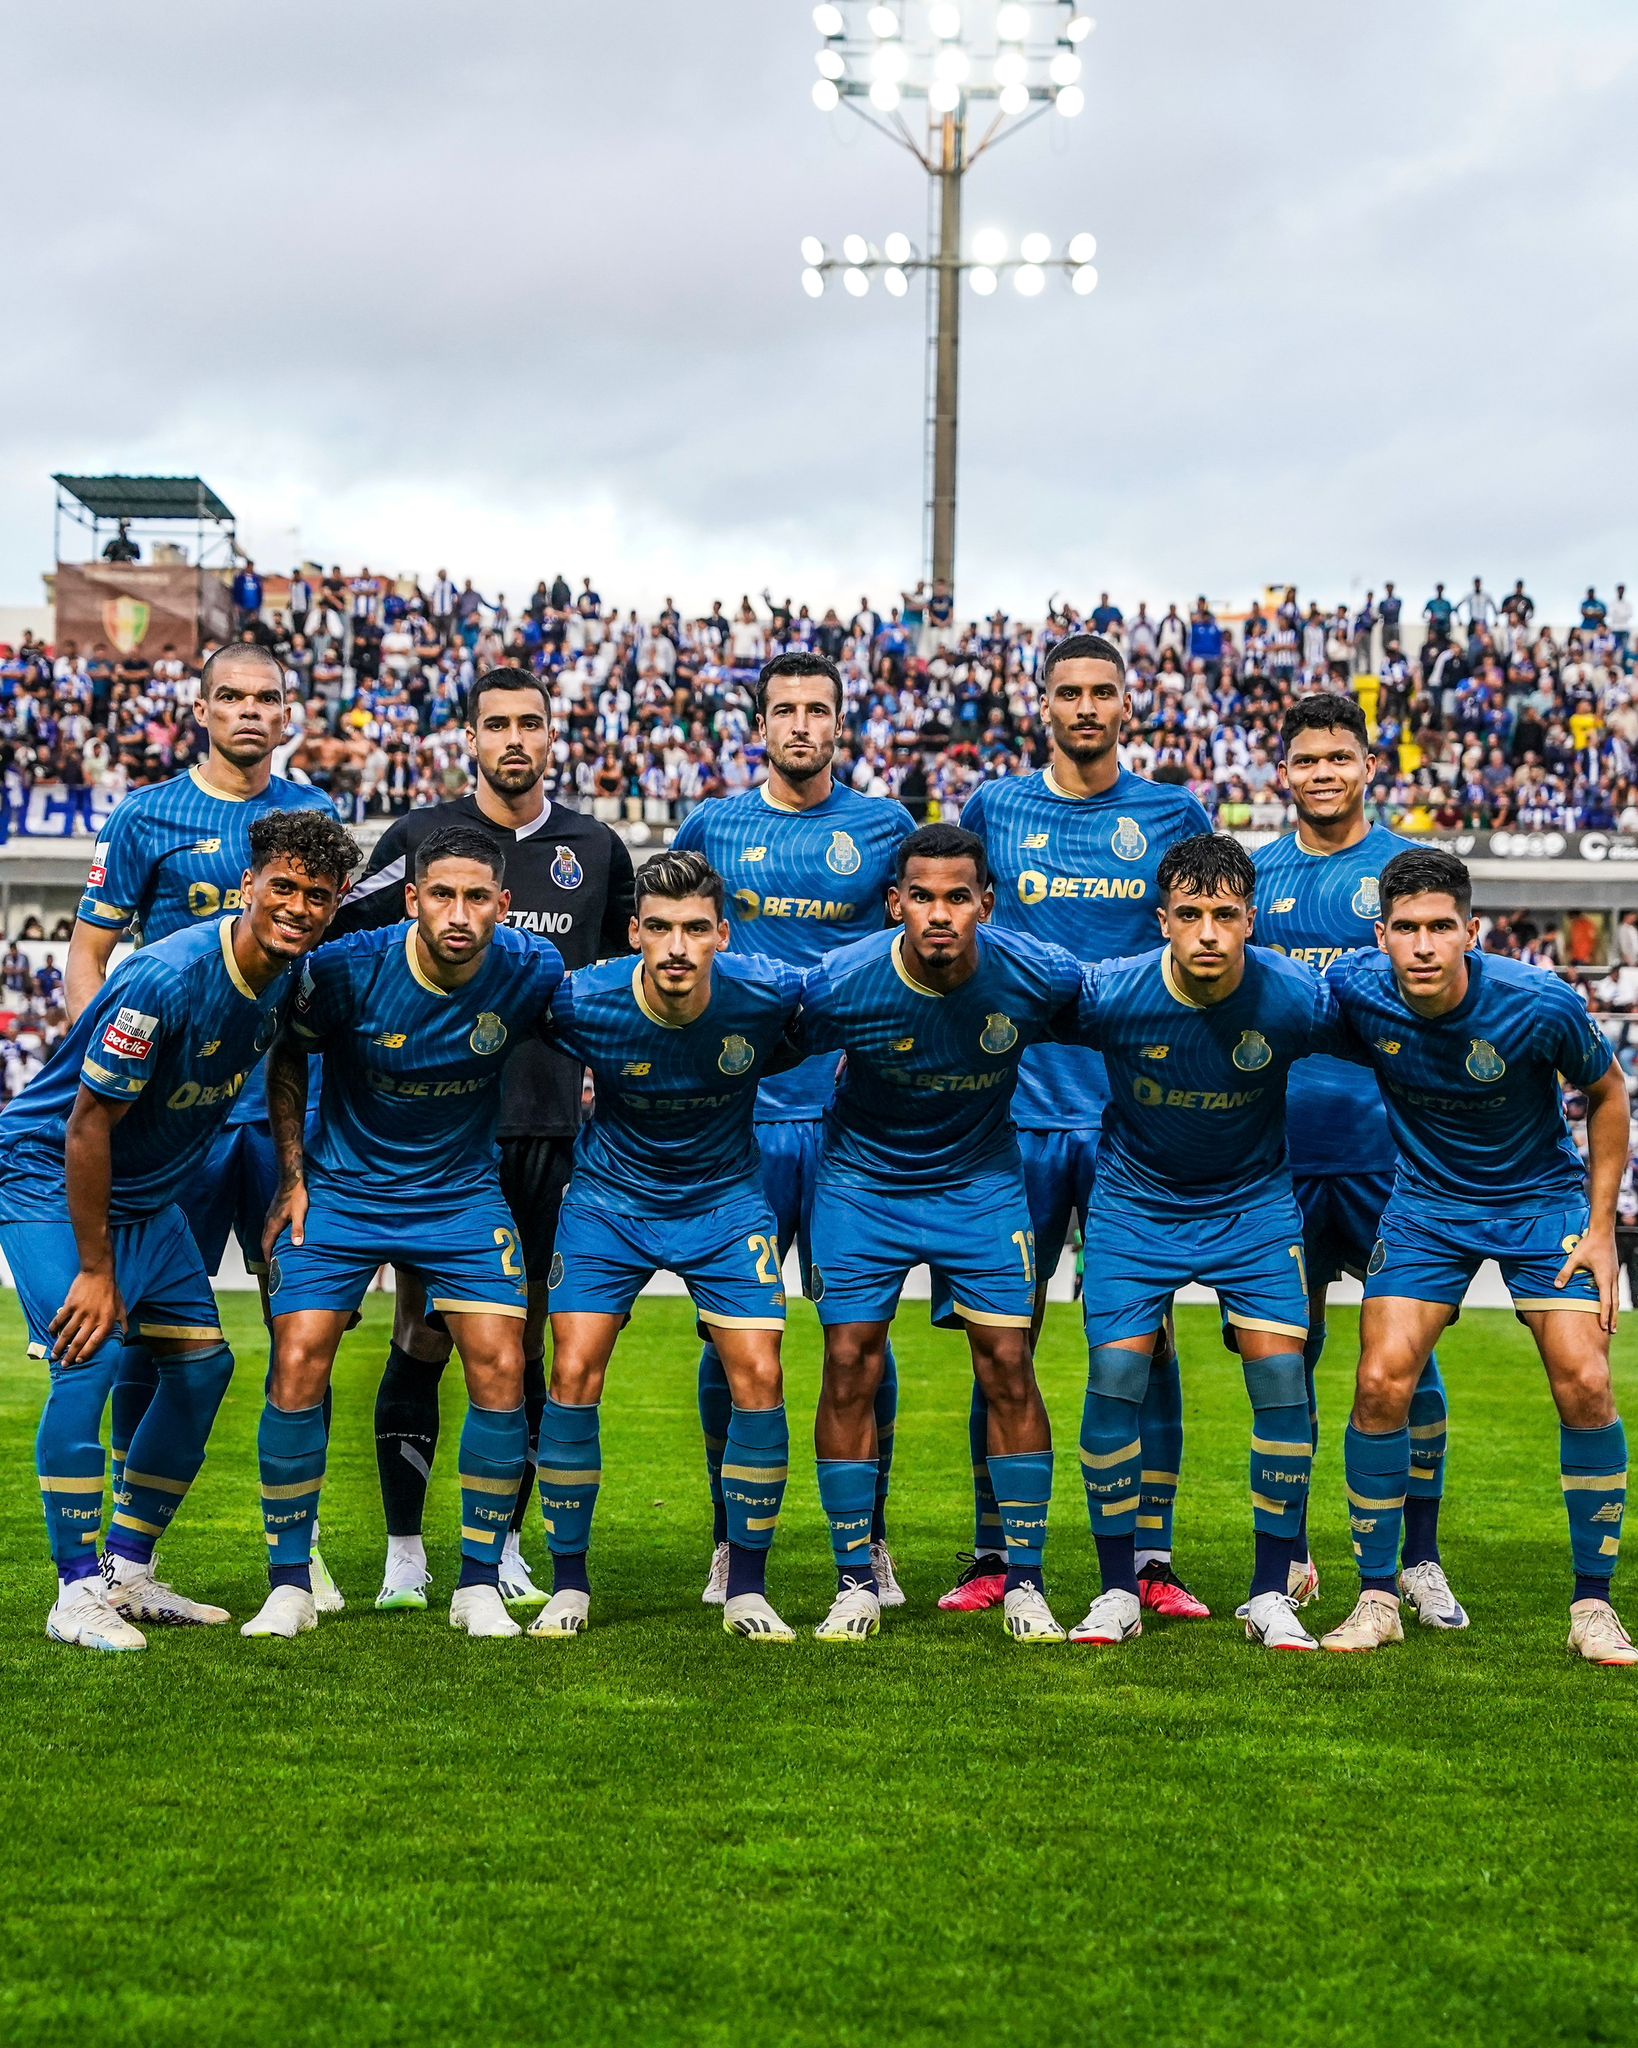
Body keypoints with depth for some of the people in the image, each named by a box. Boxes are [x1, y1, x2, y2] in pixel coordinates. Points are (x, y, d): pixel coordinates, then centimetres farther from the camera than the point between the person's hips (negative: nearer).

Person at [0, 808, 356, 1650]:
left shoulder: (287, 976, -6)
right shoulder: (166, 979, -30)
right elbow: (88, 1122, -26)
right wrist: (95, 1270, -23)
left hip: (144, 1193, 8)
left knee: (203, 1361, 5)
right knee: (89, 1356, -21)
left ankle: (129, 1570, 16)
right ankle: (78, 1589, -12)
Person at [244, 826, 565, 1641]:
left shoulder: (533, 971, -16)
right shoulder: (347, 967, -20)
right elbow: (289, 1055, -1)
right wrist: (294, 1175, -2)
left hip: (463, 1192, 1)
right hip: (342, 1189, -1)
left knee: (499, 1369, -11)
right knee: (298, 1366, -12)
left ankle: (479, 1583, 5)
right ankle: (289, 1585, 3)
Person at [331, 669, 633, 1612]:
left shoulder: (596, 849, 11)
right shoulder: (419, 837, 3)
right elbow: (347, 950, 6)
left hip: (551, 1127, 2)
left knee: (523, 1339, 6)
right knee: (425, 1337, -1)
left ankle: (505, 1545, 15)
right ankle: (405, 1550, 7)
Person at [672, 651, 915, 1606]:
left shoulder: (886, 827, 6)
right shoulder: (712, 827, 8)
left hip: (852, 1114, -1)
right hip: (737, 1109, 1)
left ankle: (869, 1542, 11)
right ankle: (732, 1542, 14)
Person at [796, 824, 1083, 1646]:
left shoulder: (1036, 976, -22)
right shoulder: (839, 984, -24)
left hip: (981, 1179, 0)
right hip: (861, 1181, 0)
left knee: (1008, 1368, -6)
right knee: (850, 1367, -5)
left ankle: (1024, 1582, 6)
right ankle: (855, 1583, 8)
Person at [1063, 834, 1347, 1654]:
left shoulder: (1297, 998, -21)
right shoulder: (1109, 993, -23)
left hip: (1255, 1201, 0)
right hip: (1134, 1202, 0)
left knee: (1280, 1373, -11)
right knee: (1115, 1375, -11)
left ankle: (1272, 1594, 3)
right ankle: (1117, 1592, 4)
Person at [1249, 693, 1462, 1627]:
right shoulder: (1253, 875, 10)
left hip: (1387, 1152, -2)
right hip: (1280, 1151, 2)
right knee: (1287, 1354, 8)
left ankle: (1421, 1559, 9)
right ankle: (1289, 1553, 19)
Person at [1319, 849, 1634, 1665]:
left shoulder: (1541, 1004, -24)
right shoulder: (1357, 990, -20)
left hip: (1543, 1197, -1)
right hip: (1427, 1201, 2)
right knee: (1382, 1383, -13)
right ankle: (1376, 1598, 2)